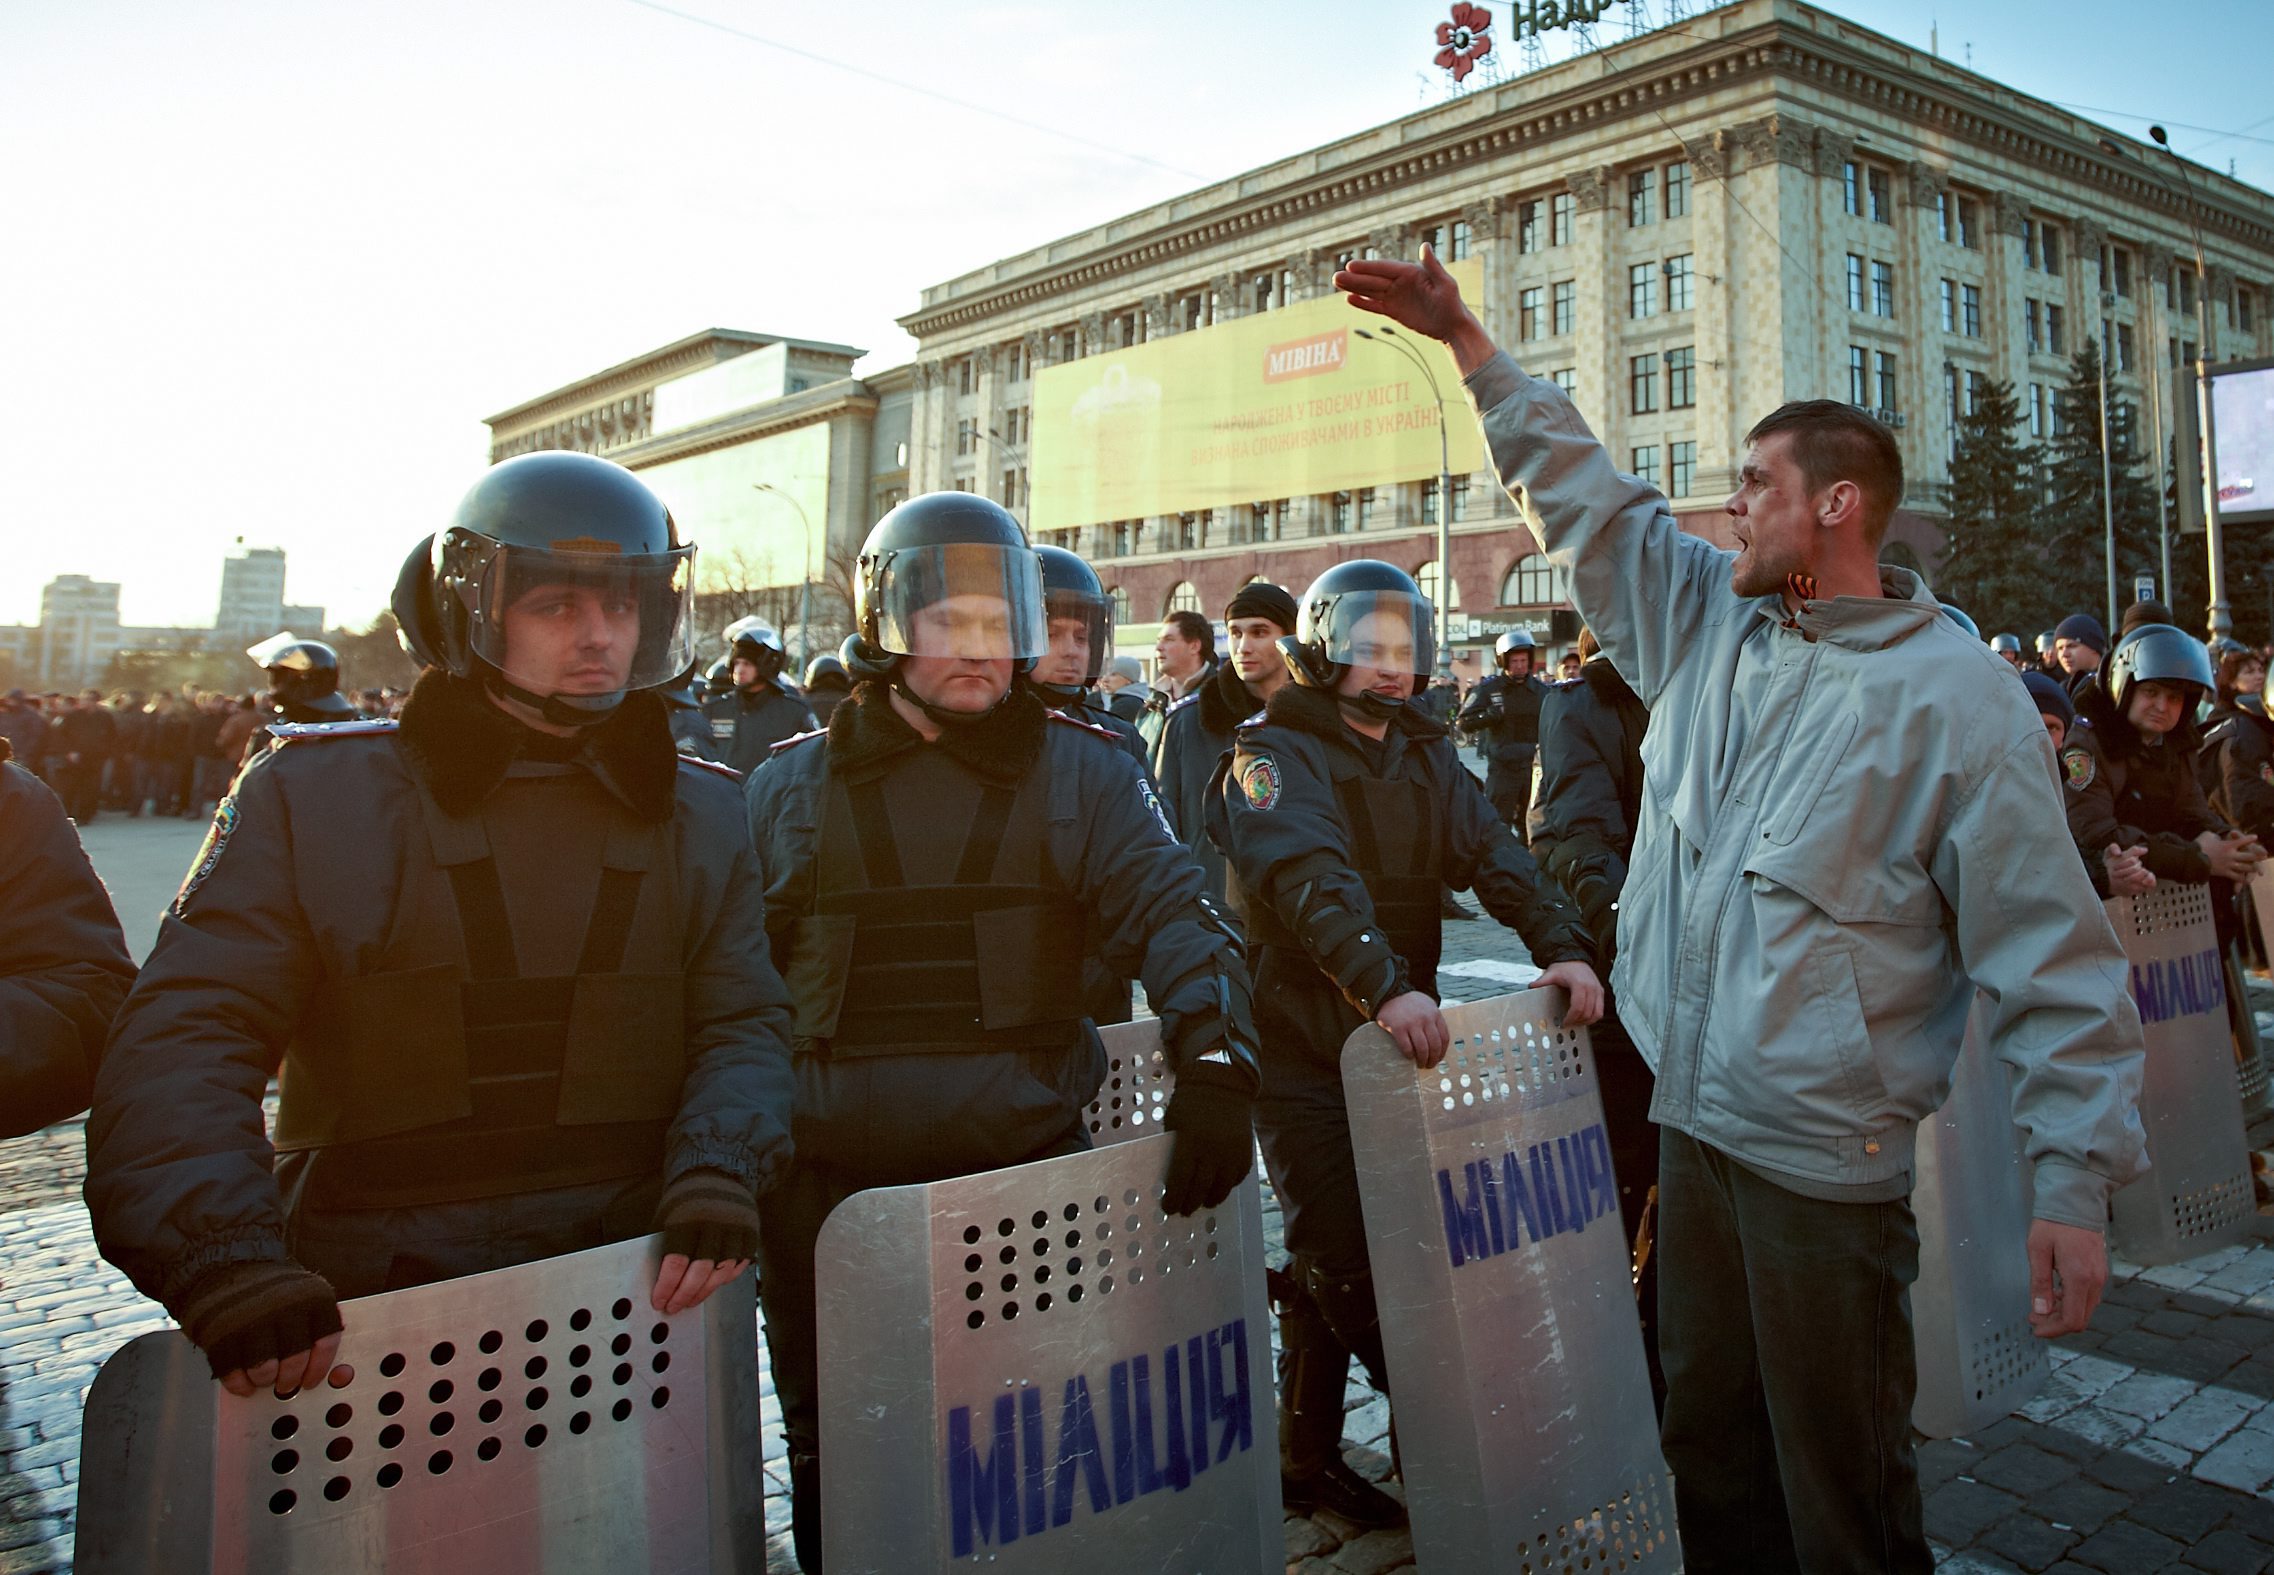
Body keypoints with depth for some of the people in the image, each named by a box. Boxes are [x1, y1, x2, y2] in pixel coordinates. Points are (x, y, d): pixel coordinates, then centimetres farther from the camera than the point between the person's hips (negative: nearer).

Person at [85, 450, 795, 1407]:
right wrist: (223, 1256, -20)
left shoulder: (700, 816, 10)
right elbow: (184, 1046, -4)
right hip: (369, 1307, -1)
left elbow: (743, 1028, 7)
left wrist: (716, 1175, -13)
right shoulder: (316, 797, 2)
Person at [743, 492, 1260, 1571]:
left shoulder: (1080, 773, 4)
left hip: (1028, 1160, 0)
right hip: (830, 1183, 1)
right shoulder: (791, 789, 6)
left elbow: (1172, 916, -6)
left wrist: (1216, 1063, -22)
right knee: (836, 1462, 16)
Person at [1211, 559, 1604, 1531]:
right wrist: (1385, 985, -42)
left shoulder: (1424, 757, 12)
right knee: (1340, 1259, -5)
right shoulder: (1277, 754, -10)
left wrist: (1562, 943, -19)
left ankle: (1309, 1461, 27)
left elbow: (1493, 855, -2)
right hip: (1299, 1044, -6)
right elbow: (1313, 879, -28)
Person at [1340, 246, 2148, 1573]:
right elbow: (1584, 495, 15)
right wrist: (1467, 341, 14)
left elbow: (2052, 957, -11)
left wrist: (2079, 1181, -14)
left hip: (1828, 1161, -6)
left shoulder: (1959, 699, -11)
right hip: (1692, 1124, 6)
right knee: (1710, 1446, 20)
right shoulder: (1709, 620, 6)